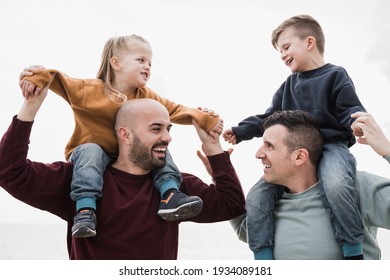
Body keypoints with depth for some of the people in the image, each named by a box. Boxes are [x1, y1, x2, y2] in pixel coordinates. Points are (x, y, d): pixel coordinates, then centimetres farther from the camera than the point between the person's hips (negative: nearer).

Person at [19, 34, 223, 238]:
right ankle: (85, 209, -42)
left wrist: (205, 120, -17)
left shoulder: (146, 98, 0)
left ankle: (170, 195, -22)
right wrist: (37, 77, -34)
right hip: (90, 150, -4)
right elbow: (58, 80, -12)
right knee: (91, 151, -36)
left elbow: (175, 110, -2)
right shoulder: (89, 89, -12)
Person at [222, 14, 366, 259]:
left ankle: (353, 252, -24)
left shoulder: (335, 76, 2)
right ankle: (263, 258, -5)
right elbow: (269, 118, 20)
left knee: (335, 184, -39)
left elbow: (350, 111, -7)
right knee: (258, 197, -11)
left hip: (331, 146, -6)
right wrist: (241, 131, 8)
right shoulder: (289, 86, 21)